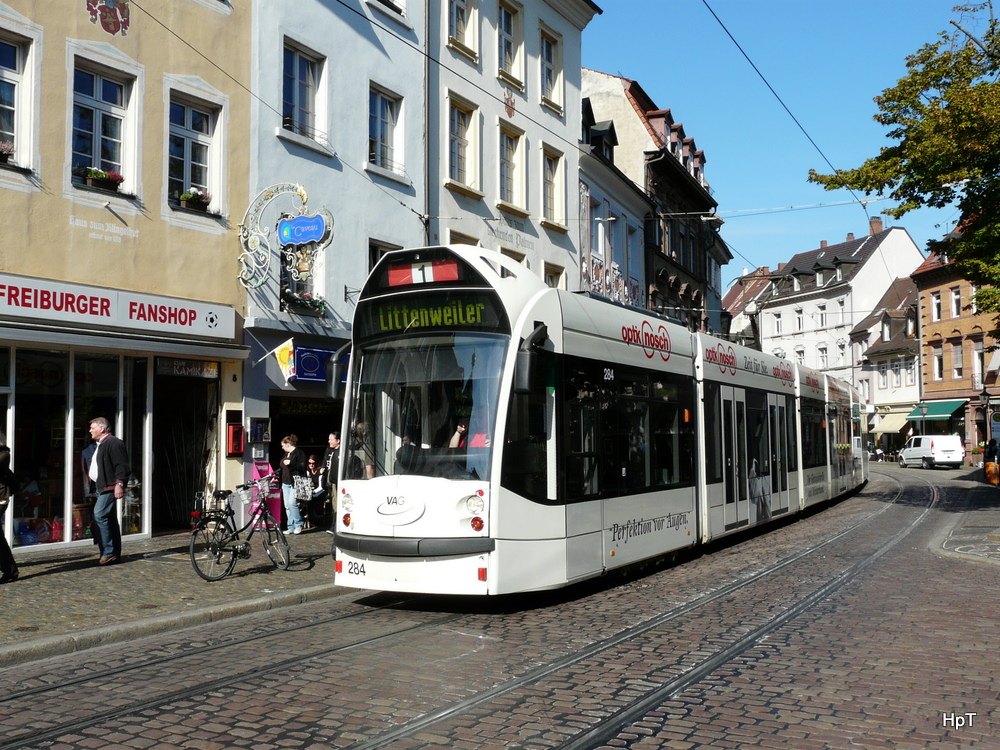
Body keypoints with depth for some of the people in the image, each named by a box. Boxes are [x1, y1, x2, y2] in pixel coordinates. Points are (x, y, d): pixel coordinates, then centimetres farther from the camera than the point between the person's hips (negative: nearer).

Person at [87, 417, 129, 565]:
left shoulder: (114, 443, -13)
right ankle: (114, 554, 14)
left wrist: (119, 484, -26)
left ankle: (108, 552, -15)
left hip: (110, 488, -11)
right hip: (103, 488, 11)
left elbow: (121, 466, -20)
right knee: (110, 520, 11)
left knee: (99, 516, -17)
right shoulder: (100, 445, 21)